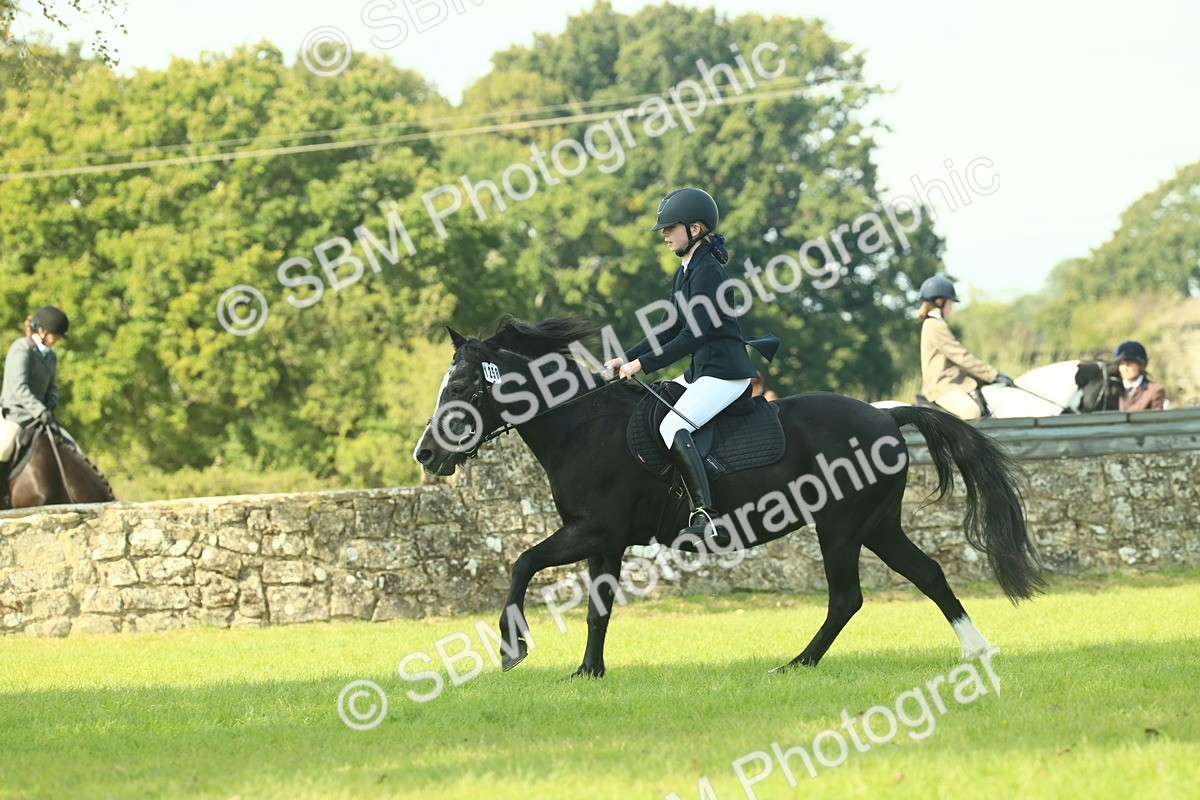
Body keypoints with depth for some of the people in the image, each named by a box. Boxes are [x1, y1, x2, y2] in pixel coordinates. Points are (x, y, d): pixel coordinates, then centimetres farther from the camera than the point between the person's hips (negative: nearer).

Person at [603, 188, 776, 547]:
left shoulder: (707, 272, -15)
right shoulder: (684, 273, 15)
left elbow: (693, 335, -22)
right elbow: (671, 330, 22)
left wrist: (643, 364, -20)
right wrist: (625, 359, 15)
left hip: (726, 372, -11)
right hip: (701, 370, 11)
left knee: (673, 427, -28)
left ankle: (706, 517, -37)